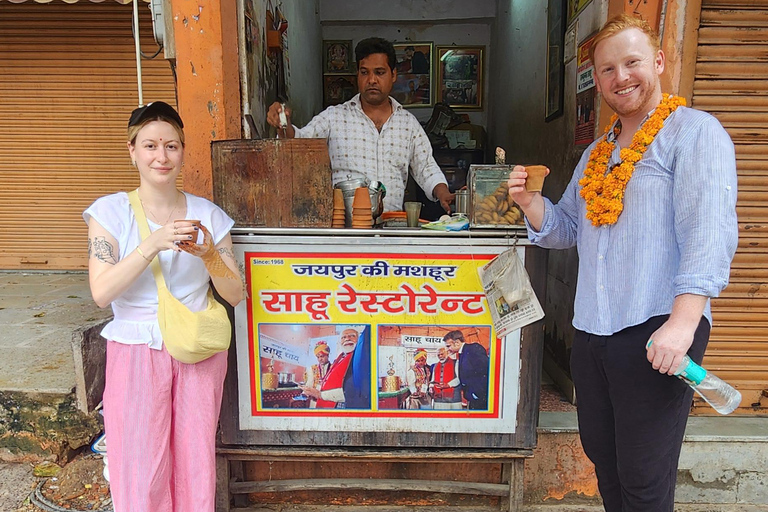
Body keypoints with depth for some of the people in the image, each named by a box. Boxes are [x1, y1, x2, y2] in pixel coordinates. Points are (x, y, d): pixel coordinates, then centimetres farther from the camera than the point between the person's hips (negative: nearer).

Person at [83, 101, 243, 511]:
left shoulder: (208, 214, 2)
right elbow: (101, 292, -14)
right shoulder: (111, 211, -2)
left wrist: (208, 254, -18)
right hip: (137, 352, -1)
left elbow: (235, 294, 0)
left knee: (197, 463, 8)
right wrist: (154, 244, -25)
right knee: (142, 472, 3)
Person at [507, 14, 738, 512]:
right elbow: (565, 229, 18)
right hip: (591, 334, 7)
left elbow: (710, 230, -16)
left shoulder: (694, 131, -4)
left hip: (656, 335, -7)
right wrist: (531, 201, -2)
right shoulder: (598, 152, 18)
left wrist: (682, 323, -26)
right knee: (602, 456, 19)